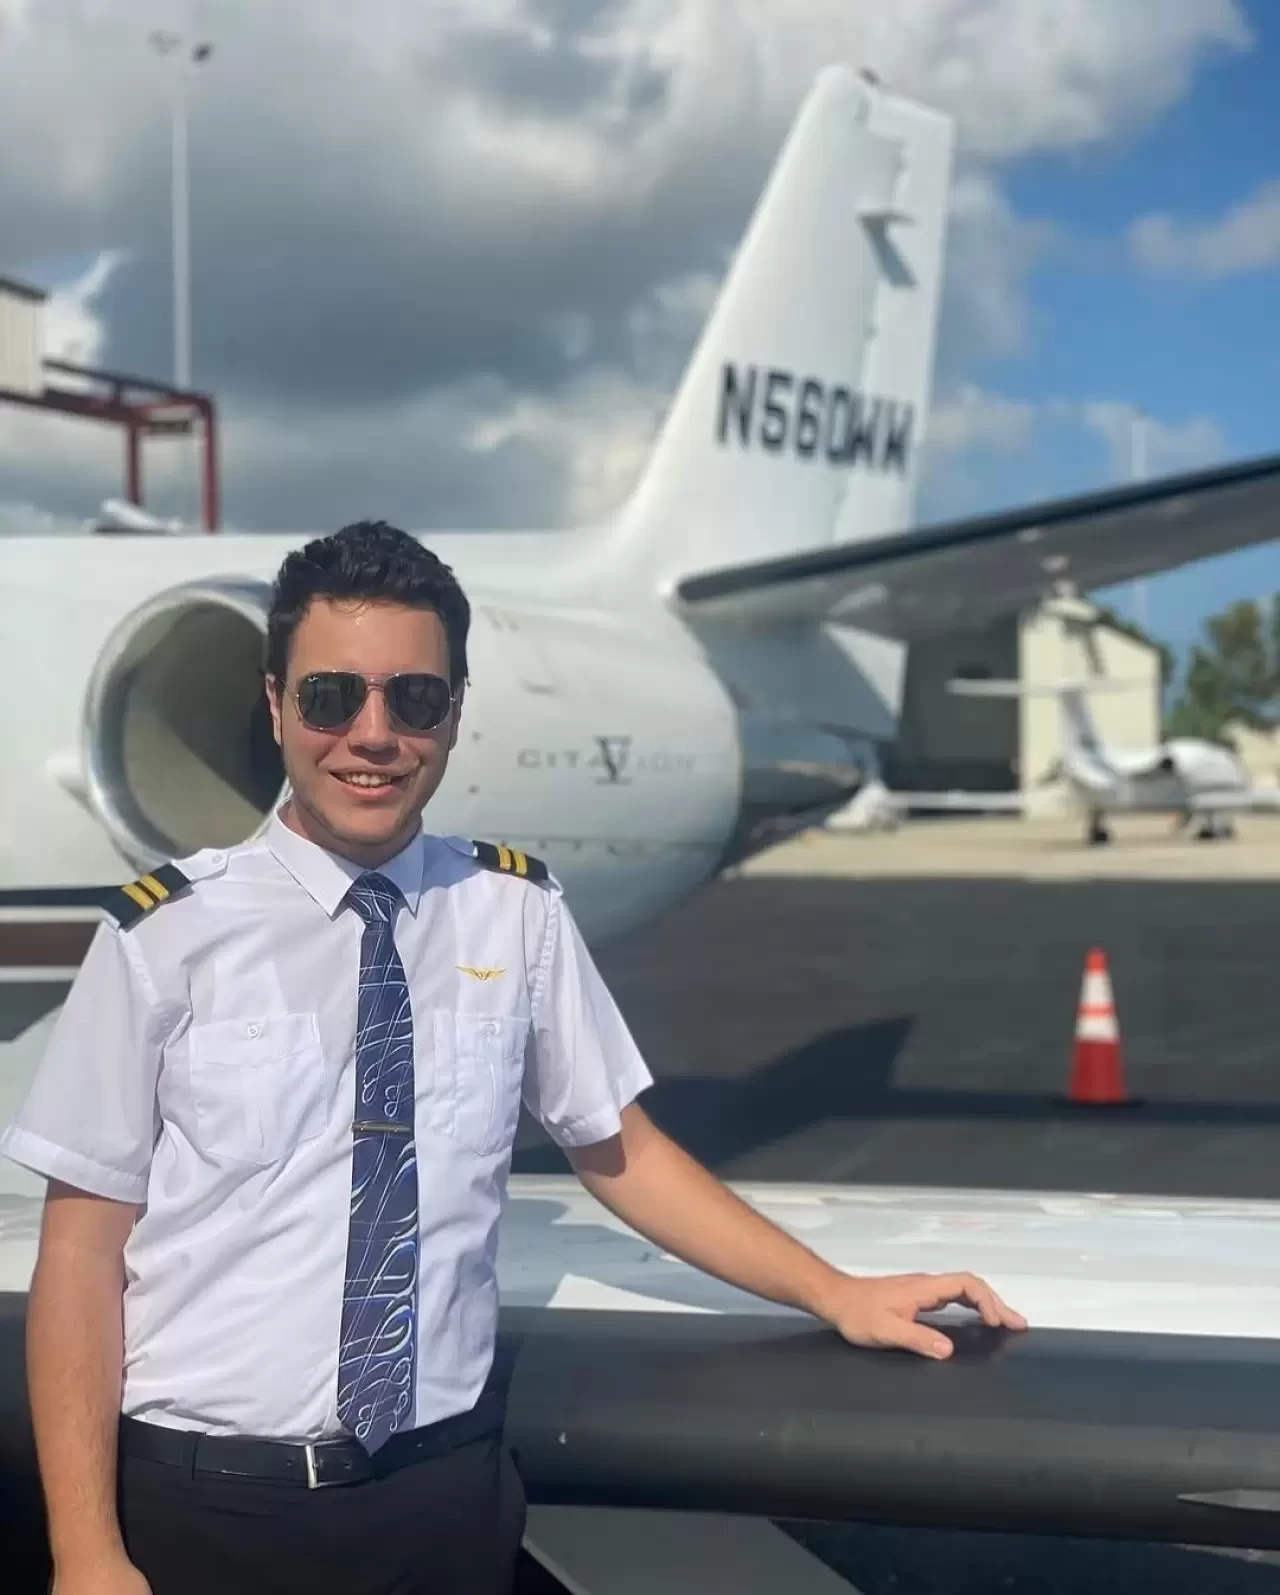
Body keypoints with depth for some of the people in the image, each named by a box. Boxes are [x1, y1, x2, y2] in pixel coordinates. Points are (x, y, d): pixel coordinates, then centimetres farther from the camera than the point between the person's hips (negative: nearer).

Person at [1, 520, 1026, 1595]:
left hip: (447, 1492, 2)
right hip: (203, 1502, -2)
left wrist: (835, 1295, 5)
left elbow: (620, 1148, 11)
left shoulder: (518, 914, 1)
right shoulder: (167, 934, -6)